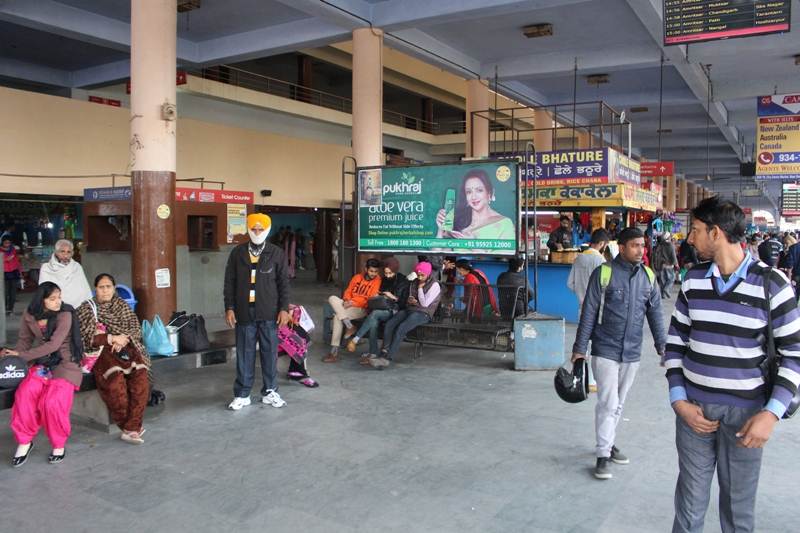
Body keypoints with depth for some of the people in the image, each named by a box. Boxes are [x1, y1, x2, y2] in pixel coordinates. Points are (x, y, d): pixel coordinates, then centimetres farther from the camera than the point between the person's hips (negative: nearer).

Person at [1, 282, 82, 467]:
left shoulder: (64, 315, -12)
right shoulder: (29, 315, 3)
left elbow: (53, 345, -19)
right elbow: (25, 340, 9)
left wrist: (22, 355, -20)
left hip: (65, 364, -4)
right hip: (41, 364, 4)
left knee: (52, 402, -26)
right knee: (23, 395, -23)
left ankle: (59, 444, -2)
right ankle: (24, 441, -2)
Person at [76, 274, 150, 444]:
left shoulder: (122, 305, 20)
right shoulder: (86, 308, 12)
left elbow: (136, 329, 12)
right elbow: (87, 336, -1)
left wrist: (124, 339, -8)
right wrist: (112, 338, -11)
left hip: (126, 346, 2)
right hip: (100, 350, -2)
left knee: (140, 374, -30)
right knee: (115, 376, -34)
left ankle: (131, 428, -25)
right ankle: (134, 426, -19)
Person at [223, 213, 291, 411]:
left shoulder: (276, 253, 2)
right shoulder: (237, 253, 5)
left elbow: (283, 282, 3)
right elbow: (229, 282, 6)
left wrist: (284, 309, -3)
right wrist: (229, 308, 0)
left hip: (269, 313, 0)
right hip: (244, 312, 1)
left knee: (270, 352, 6)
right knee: (244, 354, 6)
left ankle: (269, 391, 19)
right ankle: (242, 394, 16)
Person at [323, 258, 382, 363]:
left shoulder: (378, 281, -3)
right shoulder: (357, 277, 14)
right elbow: (347, 292, 16)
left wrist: (354, 302, -18)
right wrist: (347, 300, -8)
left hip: (361, 309, -6)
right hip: (348, 305, 6)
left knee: (337, 316, -29)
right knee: (332, 298, -23)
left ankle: (334, 352, -25)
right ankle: (349, 326, -31)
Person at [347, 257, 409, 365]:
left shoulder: (403, 282, 2)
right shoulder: (384, 280, 16)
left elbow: (404, 302, -1)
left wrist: (393, 297, -12)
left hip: (394, 311, -4)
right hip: (382, 309, 4)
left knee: (375, 313, -34)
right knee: (373, 322, -32)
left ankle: (355, 339, -36)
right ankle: (373, 353, -33)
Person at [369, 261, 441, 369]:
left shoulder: (434, 285, -4)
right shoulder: (414, 283, 18)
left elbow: (425, 304, -11)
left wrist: (420, 288, -5)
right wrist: (410, 300, 1)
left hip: (423, 313, -7)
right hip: (409, 309, 7)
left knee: (401, 329, -31)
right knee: (389, 324, -22)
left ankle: (388, 359, -32)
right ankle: (383, 354, -29)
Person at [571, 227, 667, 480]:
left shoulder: (648, 276, 5)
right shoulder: (604, 273, -9)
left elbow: (655, 313, 10)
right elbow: (589, 313, -8)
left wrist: (662, 345, 5)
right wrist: (580, 348, -8)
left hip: (632, 353, 5)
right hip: (605, 350, -5)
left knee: (618, 404, 15)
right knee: (608, 403, -5)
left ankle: (608, 443, 30)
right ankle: (603, 455, 4)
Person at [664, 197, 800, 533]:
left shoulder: (771, 283, -8)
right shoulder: (693, 279, 3)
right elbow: (676, 341, 7)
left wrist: (772, 413, -14)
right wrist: (679, 401, -3)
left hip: (745, 412, -3)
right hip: (693, 407, 3)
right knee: (690, 503, 12)